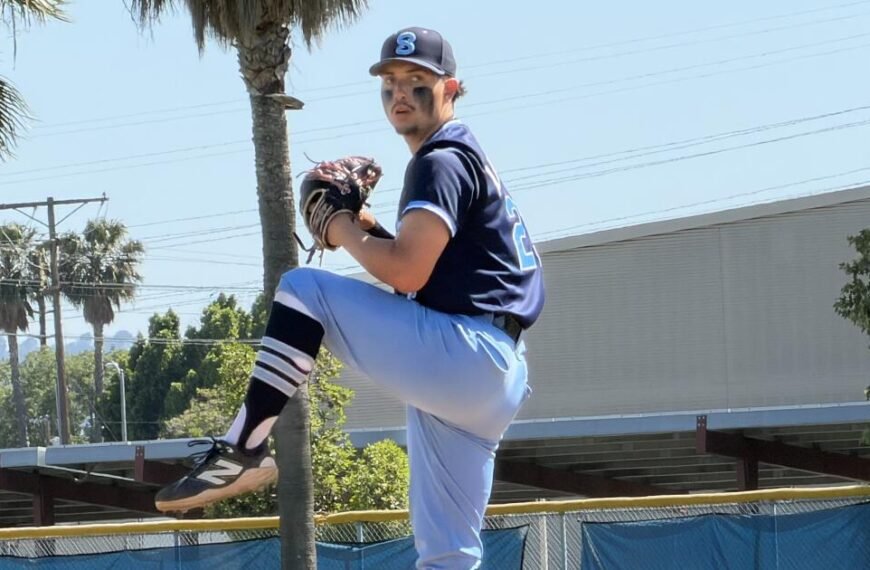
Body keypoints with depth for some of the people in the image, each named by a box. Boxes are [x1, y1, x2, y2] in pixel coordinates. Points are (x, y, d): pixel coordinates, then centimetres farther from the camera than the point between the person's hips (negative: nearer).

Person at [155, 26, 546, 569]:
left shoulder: (442, 161, -6)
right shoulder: (465, 161, 25)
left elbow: (406, 272, -18)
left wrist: (346, 233, -2)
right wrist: (371, 228, 13)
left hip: (461, 353, -10)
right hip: (489, 379, 10)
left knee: (306, 289, -10)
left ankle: (243, 448, -18)